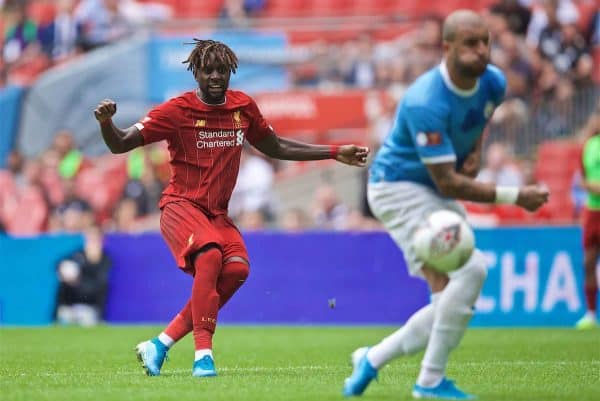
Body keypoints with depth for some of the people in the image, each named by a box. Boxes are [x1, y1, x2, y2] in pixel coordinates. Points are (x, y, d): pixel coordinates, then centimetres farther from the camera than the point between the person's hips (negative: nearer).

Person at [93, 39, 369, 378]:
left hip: (217, 214, 5)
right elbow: (120, 145, -9)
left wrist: (335, 153, 20)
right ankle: (203, 354, -32)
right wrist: (106, 122, -31)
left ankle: (161, 344, -13)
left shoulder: (244, 107, 7)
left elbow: (277, 149, 22)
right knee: (210, 254, -33)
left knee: (237, 268, -21)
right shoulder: (178, 111, -8)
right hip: (181, 206, -5)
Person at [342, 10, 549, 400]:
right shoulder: (426, 103, -30)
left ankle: (372, 359, 20)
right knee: (470, 269, -25)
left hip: (438, 197, 9)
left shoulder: (493, 83, -6)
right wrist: (515, 196, -29)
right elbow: (448, 183, -28)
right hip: (399, 188, -9)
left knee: (452, 300, 4)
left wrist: (476, 151, -1)